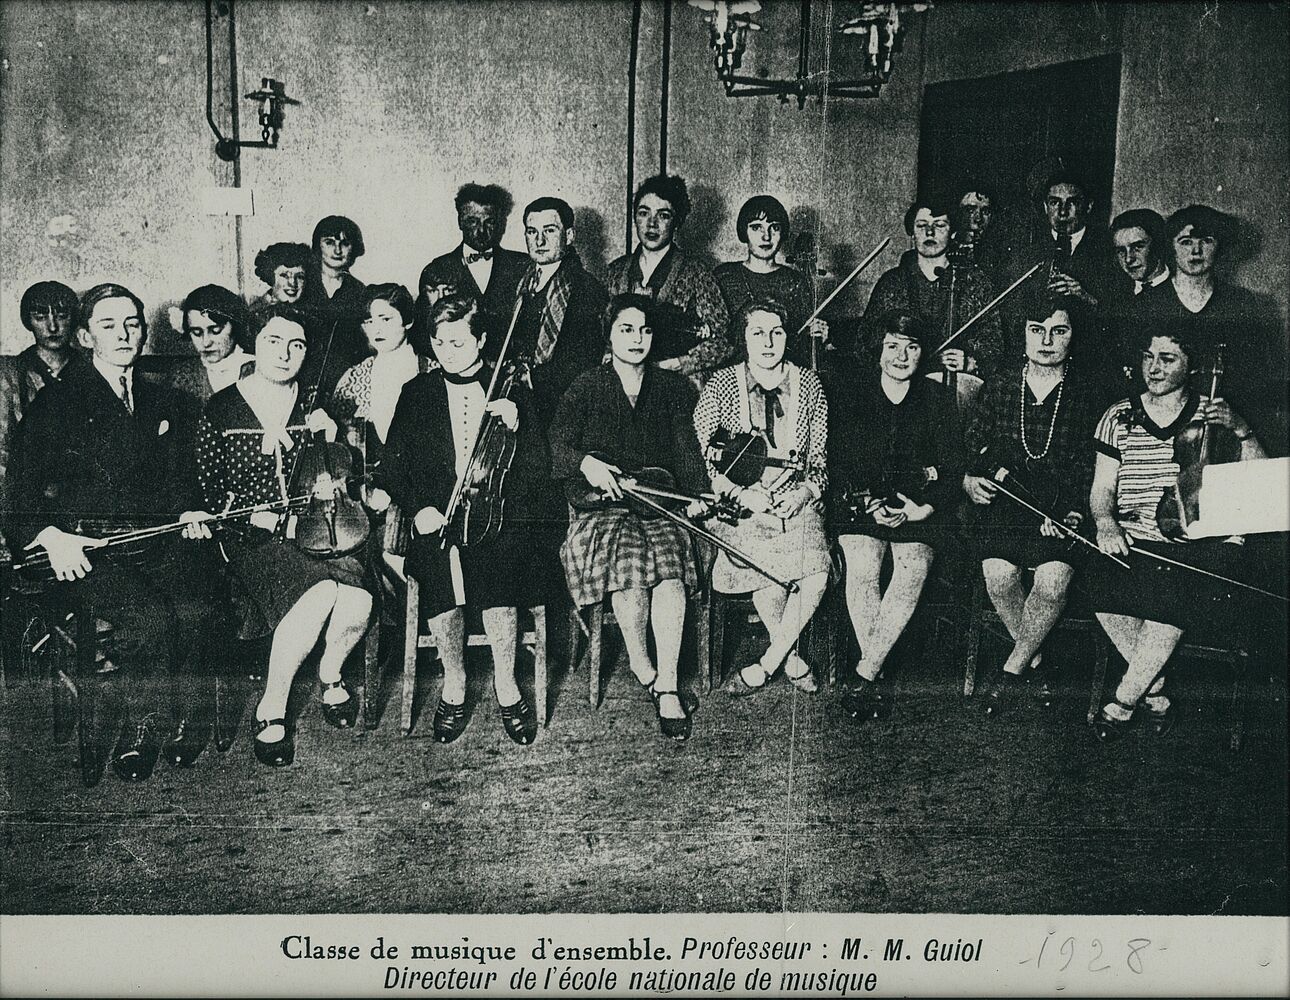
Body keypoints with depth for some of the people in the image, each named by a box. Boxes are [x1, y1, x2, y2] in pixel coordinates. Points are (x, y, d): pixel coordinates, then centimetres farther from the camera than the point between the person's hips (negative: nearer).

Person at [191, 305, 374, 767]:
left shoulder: (315, 405, 11)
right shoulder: (220, 410, 3)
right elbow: (207, 490, 1)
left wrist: (329, 434, -5)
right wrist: (274, 521, -11)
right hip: (252, 539, -3)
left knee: (359, 595, -28)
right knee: (320, 592, -33)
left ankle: (331, 675, 6)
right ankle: (271, 711, -13)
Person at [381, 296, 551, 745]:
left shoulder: (511, 389, 10)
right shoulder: (417, 393, 13)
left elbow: (538, 470, 5)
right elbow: (392, 466, 12)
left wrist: (515, 426, -12)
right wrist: (418, 507, -6)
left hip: (497, 517, -1)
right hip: (436, 520, 1)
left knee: (497, 564, -32)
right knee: (439, 570, -30)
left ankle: (505, 681, -12)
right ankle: (453, 681, -7)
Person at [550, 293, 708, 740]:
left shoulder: (673, 387, 16)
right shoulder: (586, 388, 9)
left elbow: (687, 449, 7)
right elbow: (555, 448, -2)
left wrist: (695, 496, -10)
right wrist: (586, 463, -24)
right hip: (600, 505, -1)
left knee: (668, 563, -31)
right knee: (625, 554, -34)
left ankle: (666, 688, -28)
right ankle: (644, 670, -18)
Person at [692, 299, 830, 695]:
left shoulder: (808, 384, 9)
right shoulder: (721, 385, 2)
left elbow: (821, 457, 10)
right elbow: (703, 457, -2)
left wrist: (804, 492, -9)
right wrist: (744, 495, -14)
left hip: (797, 502, 2)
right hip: (741, 503, -2)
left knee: (817, 572, -25)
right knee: (770, 573, -29)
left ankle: (767, 664, -7)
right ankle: (790, 655, -2)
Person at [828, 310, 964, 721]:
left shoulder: (938, 398, 13)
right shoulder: (850, 393, 12)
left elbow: (952, 465, 7)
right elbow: (837, 459, 4)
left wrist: (926, 507, -10)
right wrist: (869, 502, -11)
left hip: (920, 505, 0)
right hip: (861, 500, 0)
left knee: (912, 570, -28)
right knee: (862, 568, -29)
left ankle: (864, 673, -24)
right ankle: (878, 677, -20)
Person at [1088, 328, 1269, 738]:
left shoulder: (1213, 414, 11)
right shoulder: (1119, 417, 13)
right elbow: (1102, 491, 11)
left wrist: (1242, 431, -11)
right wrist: (1105, 524, -10)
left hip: (1204, 541, -1)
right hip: (1134, 541, 1)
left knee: (1184, 590, -32)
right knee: (1102, 581, -30)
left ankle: (1125, 699, -15)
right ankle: (1154, 692, -11)